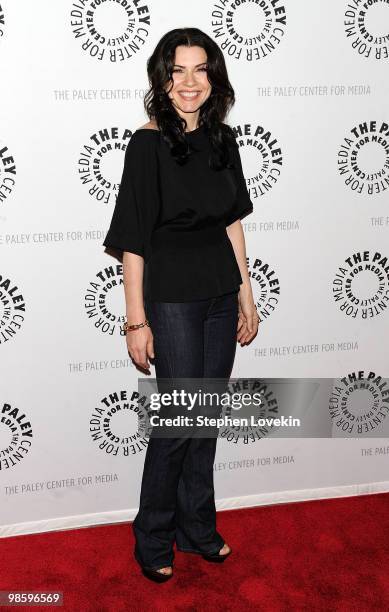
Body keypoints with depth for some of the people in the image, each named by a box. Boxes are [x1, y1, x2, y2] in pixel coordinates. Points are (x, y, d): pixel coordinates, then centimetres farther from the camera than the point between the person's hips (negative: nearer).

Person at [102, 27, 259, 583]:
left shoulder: (223, 139, 5)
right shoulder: (148, 144, -12)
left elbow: (233, 223, 10)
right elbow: (133, 240, -12)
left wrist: (246, 298, 11)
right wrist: (137, 321, -13)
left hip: (220, 294, 6)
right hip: (171, 298, -6)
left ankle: (197, 529, 32)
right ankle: (153, 541, 22)